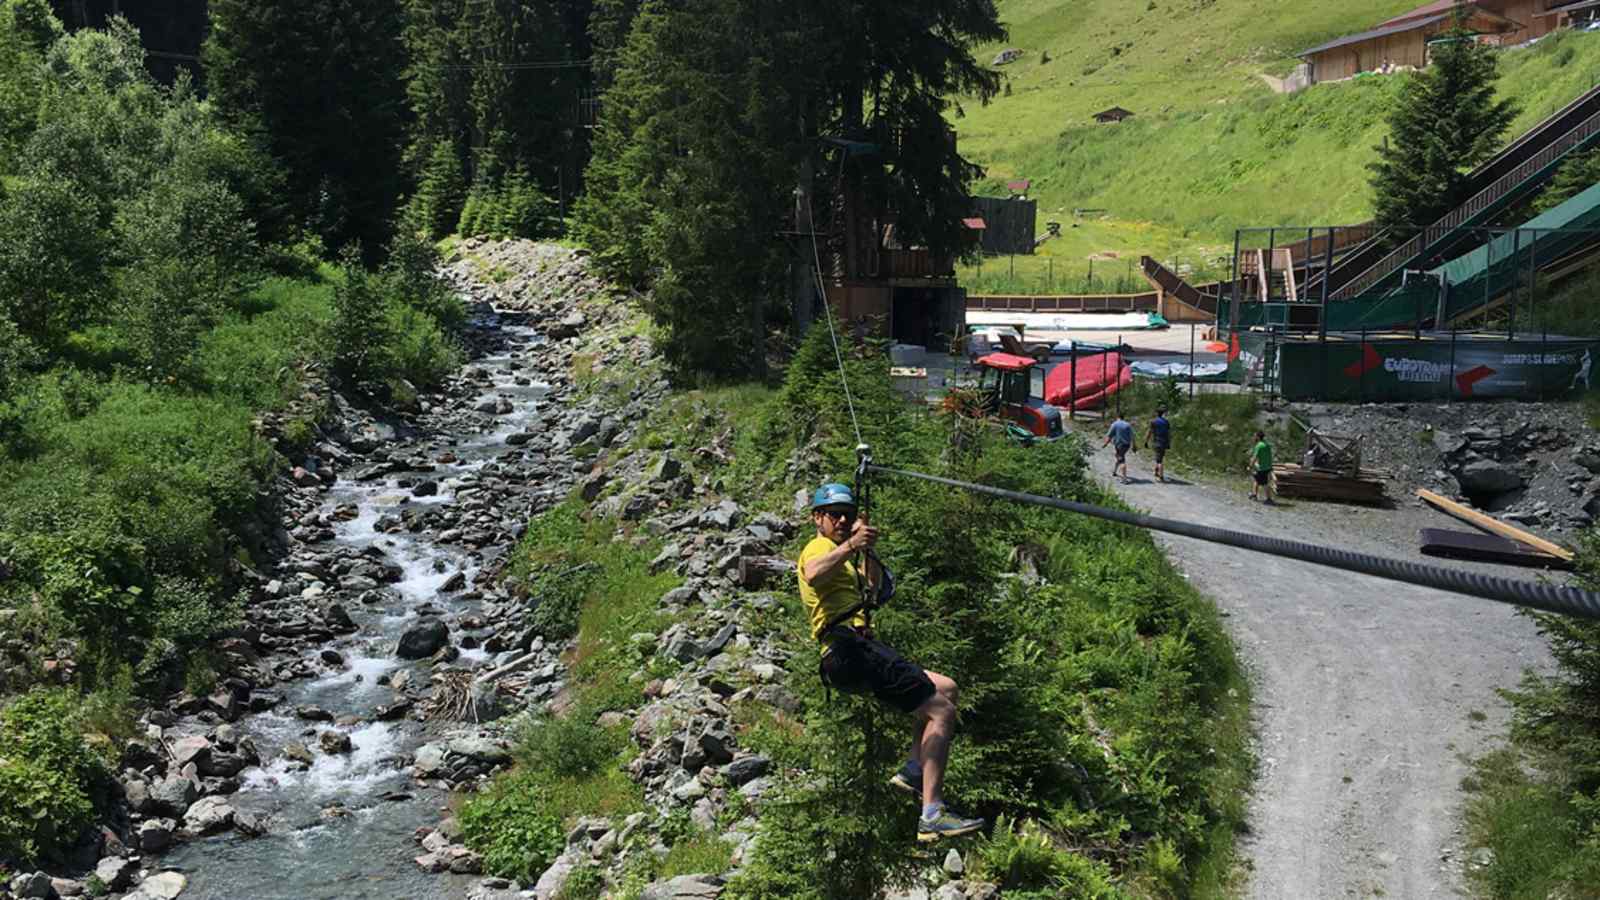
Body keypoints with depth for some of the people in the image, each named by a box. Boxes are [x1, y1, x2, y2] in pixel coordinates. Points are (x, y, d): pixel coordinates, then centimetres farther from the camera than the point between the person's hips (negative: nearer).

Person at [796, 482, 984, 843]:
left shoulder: (839, 557, 30)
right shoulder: (818, 548, -2)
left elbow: (875, 584, 25)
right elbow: (813, 574, -27)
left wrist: (867, 550, 10)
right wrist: (849, 546, -43)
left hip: (856, 653, 10)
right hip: (851, 648, -10)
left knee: (946, 690, 18)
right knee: (941, 712, -16)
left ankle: (913, 771, 5)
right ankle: (932, 816, -25)